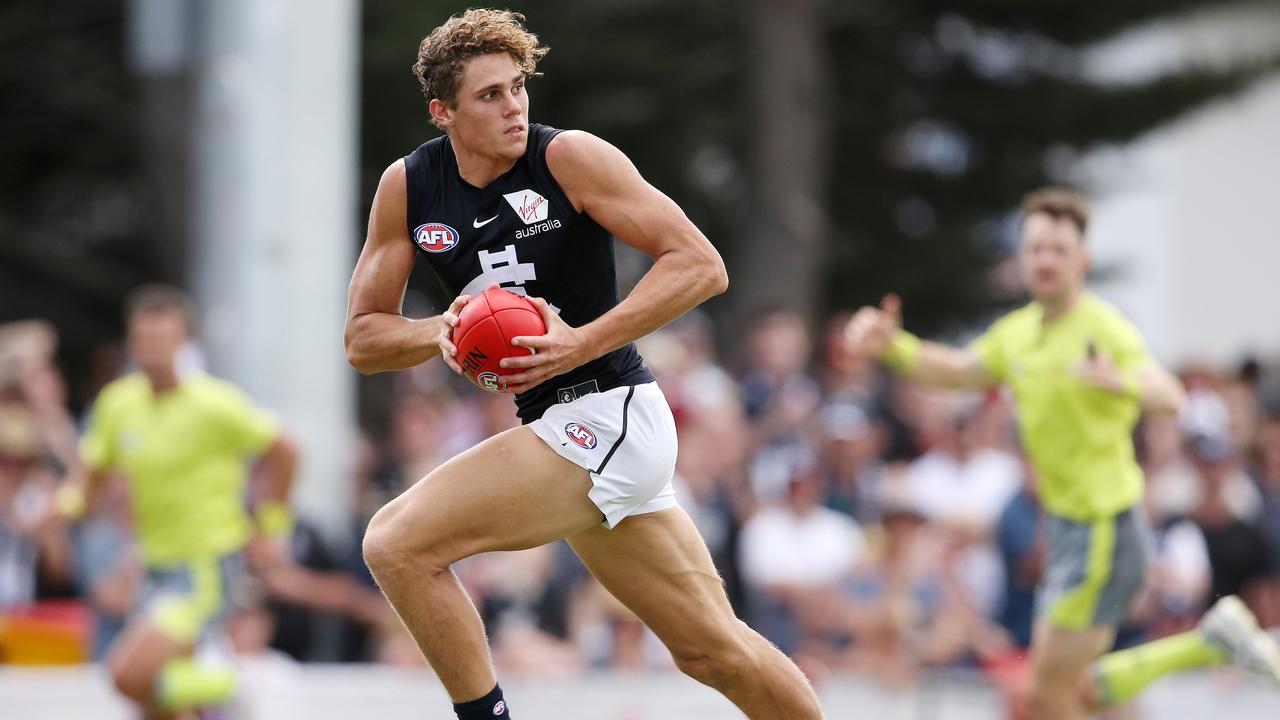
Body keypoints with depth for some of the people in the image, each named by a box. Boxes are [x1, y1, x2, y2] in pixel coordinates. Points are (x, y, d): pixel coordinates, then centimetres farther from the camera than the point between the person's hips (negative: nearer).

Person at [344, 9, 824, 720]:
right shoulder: (407, 188, 4)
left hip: (607, 415, -7)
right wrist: (442, 333, -12)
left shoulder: (568, 157, -12)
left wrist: (585, 343, -22)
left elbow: (702, 266, -14)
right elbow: (362, 339, 8)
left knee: (396, 545, -16)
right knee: (713, 648, 15)